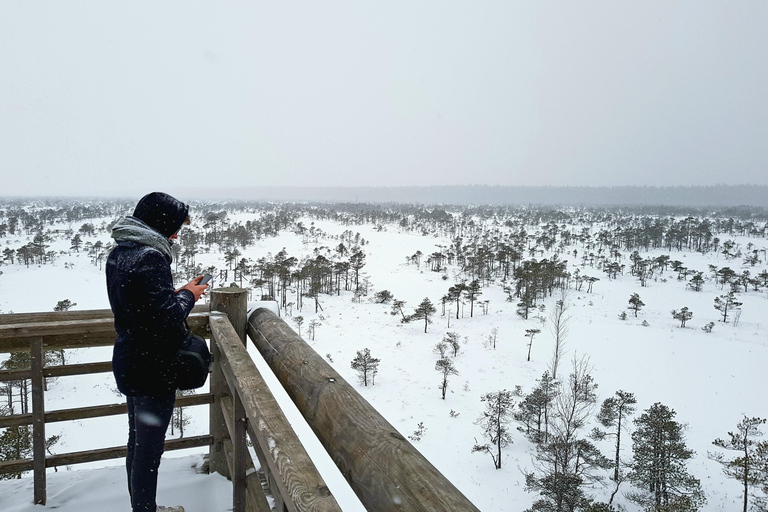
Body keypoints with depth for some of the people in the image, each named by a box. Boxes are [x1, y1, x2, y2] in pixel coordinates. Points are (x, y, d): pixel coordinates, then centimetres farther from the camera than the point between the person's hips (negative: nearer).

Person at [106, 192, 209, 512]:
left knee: (138, 443, 23)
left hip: (129, 363, 10)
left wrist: (177, 293, 4)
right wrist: (187, 296, -10)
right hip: (153, 370, -10)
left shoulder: (120, 252, 6)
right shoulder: (150, 258, -24)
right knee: (149, 451, 5)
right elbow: (166, 316, -27)